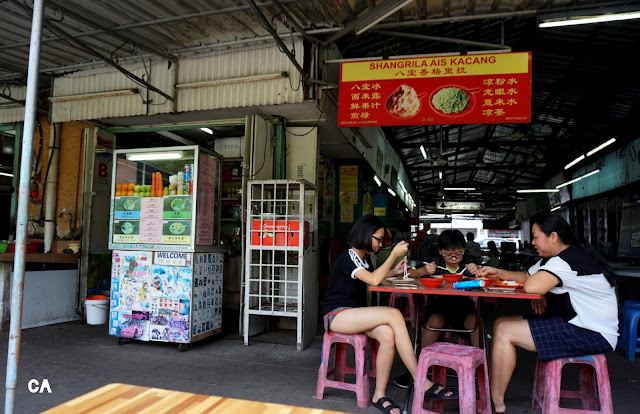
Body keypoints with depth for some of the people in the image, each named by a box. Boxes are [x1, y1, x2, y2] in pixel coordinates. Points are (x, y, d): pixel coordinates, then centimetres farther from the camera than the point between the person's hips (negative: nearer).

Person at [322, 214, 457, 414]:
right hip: (336, 315, -8)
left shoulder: (364, 257, 13)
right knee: (394, 314, -27)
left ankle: (380, 395, -17)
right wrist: (394, 254, -17)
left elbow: (372, 277, 31)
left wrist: (394, 271, 13)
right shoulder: (348, 257, -12)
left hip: (354, 315, 8)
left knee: (388, 334, -26)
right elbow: (373, 280, -23)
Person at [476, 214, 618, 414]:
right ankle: (489, 388, 5)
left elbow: (531, 286, -34)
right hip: (573, 324, 11)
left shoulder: (568, 260, -22)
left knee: (505, 332, -16)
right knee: (501, 323, 6)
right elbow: (528, 276, 21)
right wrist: (498, 273, 1)